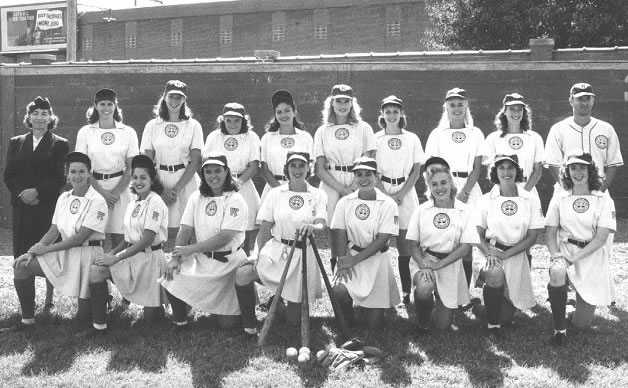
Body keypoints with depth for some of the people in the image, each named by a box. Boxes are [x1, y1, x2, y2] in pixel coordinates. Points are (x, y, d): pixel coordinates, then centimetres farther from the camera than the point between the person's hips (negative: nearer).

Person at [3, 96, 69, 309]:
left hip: (49, 206, -3)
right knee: (23, 254, 1)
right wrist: (21, 193, -8)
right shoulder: (16, 143, 15)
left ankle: (49, 299, 6)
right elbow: (8, 175, 9)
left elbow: (61, 178, -3)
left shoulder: (59, 144, 5)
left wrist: (37, 191, -14)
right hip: (22, 206, 3)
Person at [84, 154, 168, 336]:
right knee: (96, 271, -18)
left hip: (150, 258, -7)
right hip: (131, 255, 7)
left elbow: (147, 240, -19)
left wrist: (116, 258, -19)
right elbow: (129, 238, 16)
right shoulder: (132, 204, 12)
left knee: (151, 317, -4)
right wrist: (112, 252, -4)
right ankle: (99, 325, -8)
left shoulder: (155, 202, -13)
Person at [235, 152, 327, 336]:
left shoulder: (318, 195, 2)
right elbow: (265, 229, 6)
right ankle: (249, 325, -9)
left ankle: (296, 304, 39)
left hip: (302, 254, -1)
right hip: (275, 250, 1)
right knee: (242, 275, -29)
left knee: (294, 319, 0)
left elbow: (321, 224, -13)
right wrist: (260, 255, -7)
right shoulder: (275, 193, 5)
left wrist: (312, 227, -37)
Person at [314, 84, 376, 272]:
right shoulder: (322, 132, 11)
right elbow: (320, 169, 5)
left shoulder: (363, 128, 9)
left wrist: (353, 188, -13)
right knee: (335, 236, -3)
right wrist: (342, 189, -9)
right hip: (331, 186, 1)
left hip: (358, 185, -1)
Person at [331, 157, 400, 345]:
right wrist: (343, 260, -15)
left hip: (377, 259, -1)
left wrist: (355, 259, -16)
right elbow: (340, 235, 1)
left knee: (375, 304, -4)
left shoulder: (388, 204, -6)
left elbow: (382, 240, -10)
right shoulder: (345, 202, 3)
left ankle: (371, 342, 20)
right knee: (339, 290, -21)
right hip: (350, 255, 2)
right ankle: (349, 324, 8)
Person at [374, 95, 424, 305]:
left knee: (404, 240, -2)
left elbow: (416, 171, 5)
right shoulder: (375, 139, 4)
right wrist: (387, 195, -10)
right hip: (381, 191, 0)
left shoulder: (412, 139, 6)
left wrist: (400, 193, -8)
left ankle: (406, 291, 3)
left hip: (406, 192, 0)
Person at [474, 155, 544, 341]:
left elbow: (532, 237, -3)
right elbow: (478, 235, 1)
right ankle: (493, 325, -15)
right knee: (495, 274, -37)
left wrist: (505, 254, -14)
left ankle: (502, 320, 37)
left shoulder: (531, 199, -1)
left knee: (507, 317, -4)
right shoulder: (486, 200, -1)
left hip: (516, 256, 1)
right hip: (489, 252, -1)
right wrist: (489, 252, -21)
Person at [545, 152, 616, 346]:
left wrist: (573, 258, -19)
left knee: (581, 323, -3)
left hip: (592, 257, -1)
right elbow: (550, 232, 2)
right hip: (565, 251, 1)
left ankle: (586, 304, 37)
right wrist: (555, 254, -19)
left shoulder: (604, 200, 0)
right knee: (557, 272, -38)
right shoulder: (559, 198, 7)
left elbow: (600, 238, -8)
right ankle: (559, 329, -20)